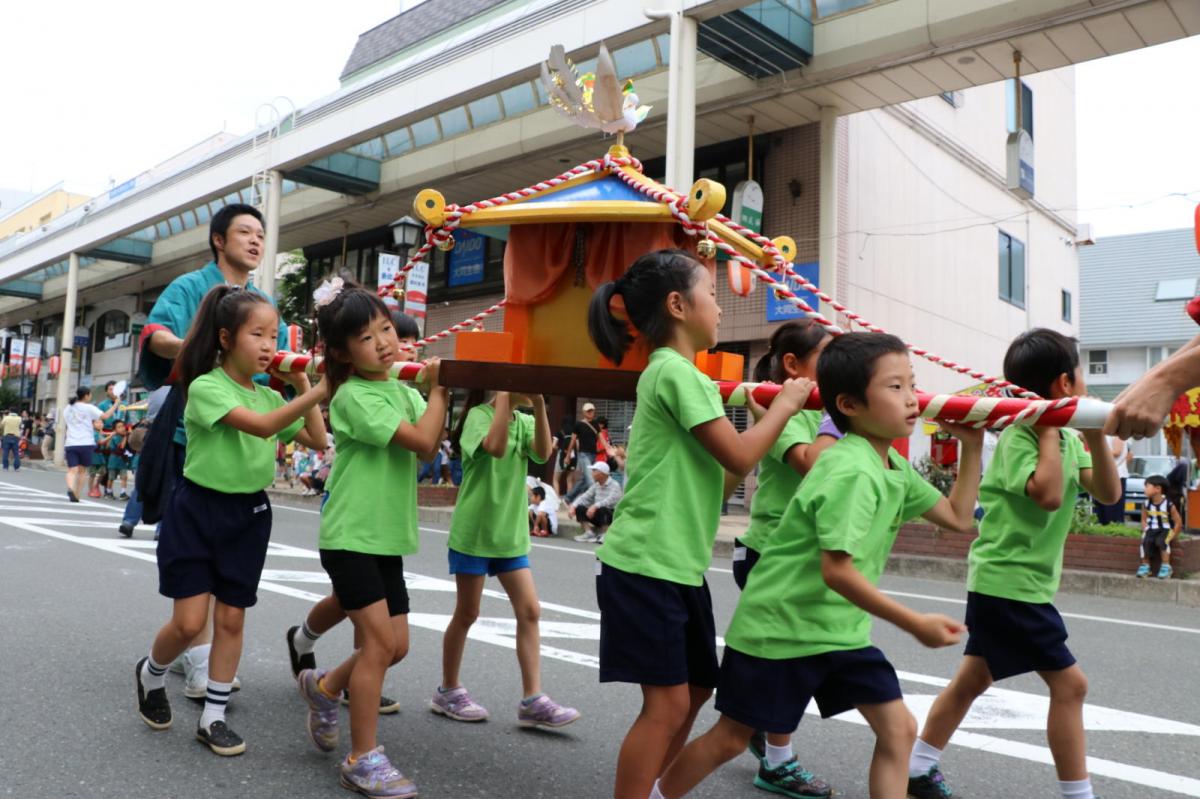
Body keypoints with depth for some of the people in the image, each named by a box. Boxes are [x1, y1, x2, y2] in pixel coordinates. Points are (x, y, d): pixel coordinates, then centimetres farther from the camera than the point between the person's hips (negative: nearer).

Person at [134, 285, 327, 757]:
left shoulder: (270, 396, 6)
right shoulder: (205, 387, -14)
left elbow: (317, 441, 4)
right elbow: (261, 426, -30)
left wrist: (303, 386, -2)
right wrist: (320, 392, -40)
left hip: (248, 513, 5)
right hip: (198, 509, -5)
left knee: (231, 618, 6)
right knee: (189, 622, -4)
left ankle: (213, 717, 19)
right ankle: (150, 674, 29)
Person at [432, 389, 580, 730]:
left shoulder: (524, 421, 7)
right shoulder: (479, 414, -9)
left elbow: (542, 453, -13)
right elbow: (495, 447, -30)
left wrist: (539, 406, -22)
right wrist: (506, 397, -26)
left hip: (511, 535, 6)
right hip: (474, 533, -6)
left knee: (530, 611, -1)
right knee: (467, 613, 6)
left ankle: (532, 700, 3)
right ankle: (448, 690, 24)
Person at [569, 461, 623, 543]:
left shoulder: (615, 485, -14)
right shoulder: (596, 485, 8)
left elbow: (611, 500, -31)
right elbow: (585, 497, 1)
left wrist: (595, 506, -44)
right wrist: (573, 505, -16)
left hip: (611, 515, -6)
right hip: (598, 515, 6)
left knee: (602, 509, -37)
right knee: (579, 508, -12)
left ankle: (604, 536, -19)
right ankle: (589, 533, -9)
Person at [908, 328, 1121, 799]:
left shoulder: (1069, 438, 10)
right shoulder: (1018, 436, -15)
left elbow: (1108, 493, 4)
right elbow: (1049, 494, -28)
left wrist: (1096, 436, -8)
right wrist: (1048, 429, -20)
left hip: (1004, 583, 9)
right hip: (1008, 583, -9)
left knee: (972, 679, 15)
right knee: (1069, 683, -4)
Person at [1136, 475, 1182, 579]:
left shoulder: (1169, 505, -10)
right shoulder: (1146, 504, 3)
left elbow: (1178, 522, -4)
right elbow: (1144, 520, 11)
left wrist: (1172, 536, -9)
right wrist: (1146, 531, -4)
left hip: (1165, 530, -3)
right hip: (1151, 529, 3)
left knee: (1161, 541, -35)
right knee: (1146, 541, -28)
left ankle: (1166, 566, -20)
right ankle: (1145, 565, -13)